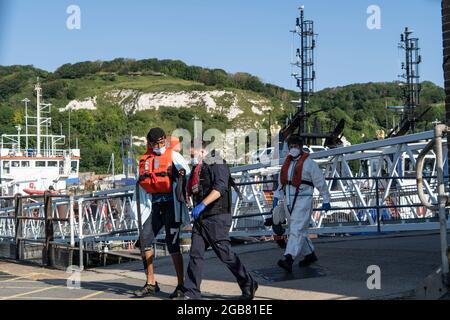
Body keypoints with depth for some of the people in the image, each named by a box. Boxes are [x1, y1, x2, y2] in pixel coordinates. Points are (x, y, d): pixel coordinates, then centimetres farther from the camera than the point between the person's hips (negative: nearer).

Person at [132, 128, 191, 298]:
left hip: (171, 204, -6)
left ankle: (181, 286, 1)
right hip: (154, 205, 6)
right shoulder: (144, 160, 15)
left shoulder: (173, 155, 0)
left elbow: (185, 168, -15)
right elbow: (141, 185, 21)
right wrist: (138, 206, 17)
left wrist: (183, 173, -37)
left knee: (172, 243, -8)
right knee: (145, 241, 2)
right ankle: (151, 283, 14)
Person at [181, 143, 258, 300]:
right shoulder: (198, 166, 17)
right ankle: (191, 293, 5)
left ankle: (249, 285, 11)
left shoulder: (216, 162, -11)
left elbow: (220, 187, -25)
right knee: (195, 254, 2)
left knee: (225, 254, -3)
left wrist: (202, 204, -32)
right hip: (201, 218, 8)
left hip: (217, 218, -8)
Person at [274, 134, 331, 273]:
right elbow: (281, 182, 23)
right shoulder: (287, 163, 16)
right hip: (289, 201, 7)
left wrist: (326, 200, 0)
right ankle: (310, 254, 29)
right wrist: (276, 197, 13)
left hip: (303, 200, -7)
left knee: (297, 230, -16)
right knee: (300, 231, 14)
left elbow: (320, 182, -2)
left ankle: (289, 259, -26)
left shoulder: (308, 163, -4)